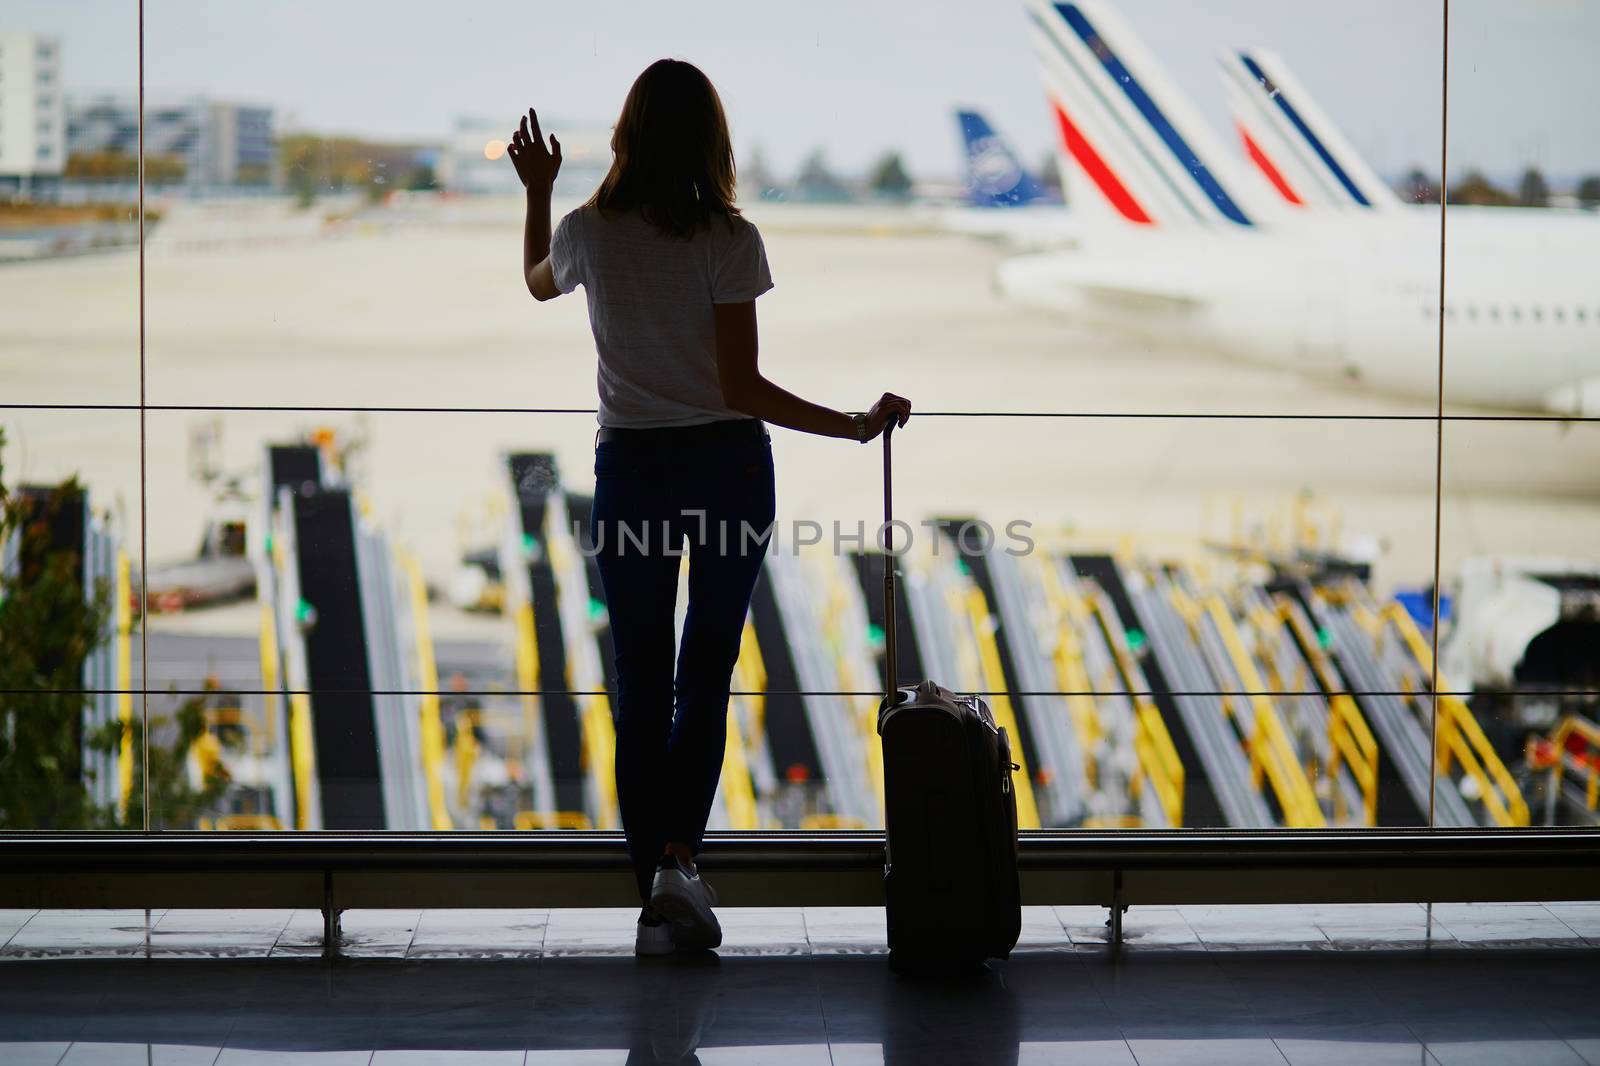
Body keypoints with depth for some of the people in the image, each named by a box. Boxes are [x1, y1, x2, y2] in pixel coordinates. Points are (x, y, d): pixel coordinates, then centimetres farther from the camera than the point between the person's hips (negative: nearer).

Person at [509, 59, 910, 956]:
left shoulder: (589, 232, -2)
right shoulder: (728, 240, -11)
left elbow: (538, 282, 22)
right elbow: (743, 389, -15)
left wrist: (538, 192, 34)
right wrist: (855, 426, -9)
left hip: (631, 467, 2)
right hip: (728, 462, -1)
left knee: (641, 686, 9)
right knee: (707, 673, 11)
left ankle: (657, 894, 8)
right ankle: (681, 856, -8)